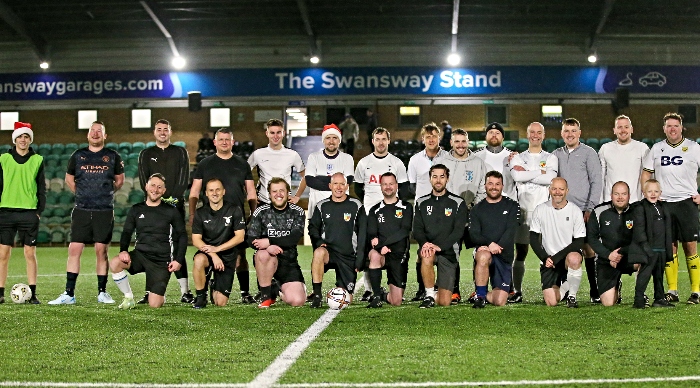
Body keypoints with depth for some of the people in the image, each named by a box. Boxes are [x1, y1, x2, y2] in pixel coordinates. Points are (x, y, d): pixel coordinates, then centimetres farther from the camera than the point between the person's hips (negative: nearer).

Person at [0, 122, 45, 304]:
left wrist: (40, 210, 1)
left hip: (29, 212, -1)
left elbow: (41, 188, 8)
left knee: (30, 253, 0)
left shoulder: (37, 160, 6)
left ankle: (32, 294, 4)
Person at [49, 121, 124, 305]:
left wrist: (106, 193, 11)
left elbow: (119, 180, 17)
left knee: (101, 251, 1)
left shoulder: (113, 157, 5)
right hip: (81, 210, 1)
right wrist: (81, 193, 13)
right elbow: (69, 179, 21)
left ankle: (102, 293, 12)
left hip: (105, 211, -1)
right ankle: (69, 293, 2)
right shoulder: (78, 156, 8)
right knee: (74, 249, -4)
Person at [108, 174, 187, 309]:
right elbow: (126, 233, 8)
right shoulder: (136, 210, 8)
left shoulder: (171, 211, 1)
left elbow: (182, 235, 5)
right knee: (115, 263, -29)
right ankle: (128, 298, -7)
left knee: (154, 305, -11)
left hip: (162, 261, -2)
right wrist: (123, 251, -13)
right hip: (140, 254, 3)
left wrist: (179, 260, -6)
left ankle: (161, 296, 28)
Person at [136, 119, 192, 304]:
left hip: (176, 205, -1)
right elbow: (144, 181, 4)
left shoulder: (180, 152, 13)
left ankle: (185, 291, -7)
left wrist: (174, 198, -11)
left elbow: (184, 179, 3)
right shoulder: (146, 154, 14)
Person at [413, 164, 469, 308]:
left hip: (449, 252, -1)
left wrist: (439, 246, -21)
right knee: (427, 257, -40)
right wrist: (424, 243, -19)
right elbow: (417, 230, 3)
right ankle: (429, 296, -20)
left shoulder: (458, 203, 3)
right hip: (428, 248, 1)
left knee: (445, 302, -9)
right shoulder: (421, 203, 11)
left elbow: (458, 231, -7)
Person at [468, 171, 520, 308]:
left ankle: (484, 296, 25)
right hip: (484, 250, 0)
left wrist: (497, 247, -20)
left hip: (504, 256, 0)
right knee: (484, 256, -40)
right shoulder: (477, 210, 11)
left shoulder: (512, 206, 8)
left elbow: (511, 231, -5)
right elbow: (474, 235, -2)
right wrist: (490, 244, -22)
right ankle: (480, 296, -24)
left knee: (500, 301, -11)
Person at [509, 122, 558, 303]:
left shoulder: (551, 158, 11)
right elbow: (517, 176, -9)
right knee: (520, 252, 1)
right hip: (523, 210, 1)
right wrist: (540, 172, -7)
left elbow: (550, 179, -9)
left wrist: (526, 173, -6)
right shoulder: (518, 158, 13)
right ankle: (517, 291, 6)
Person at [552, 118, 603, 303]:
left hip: (583, 211, -4)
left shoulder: (589, 153, 2)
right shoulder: (556, 154, 15)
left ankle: (595, 292, 2)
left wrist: (590, 209, -8)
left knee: (589, 251, -3)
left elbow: (596, 182, -2)